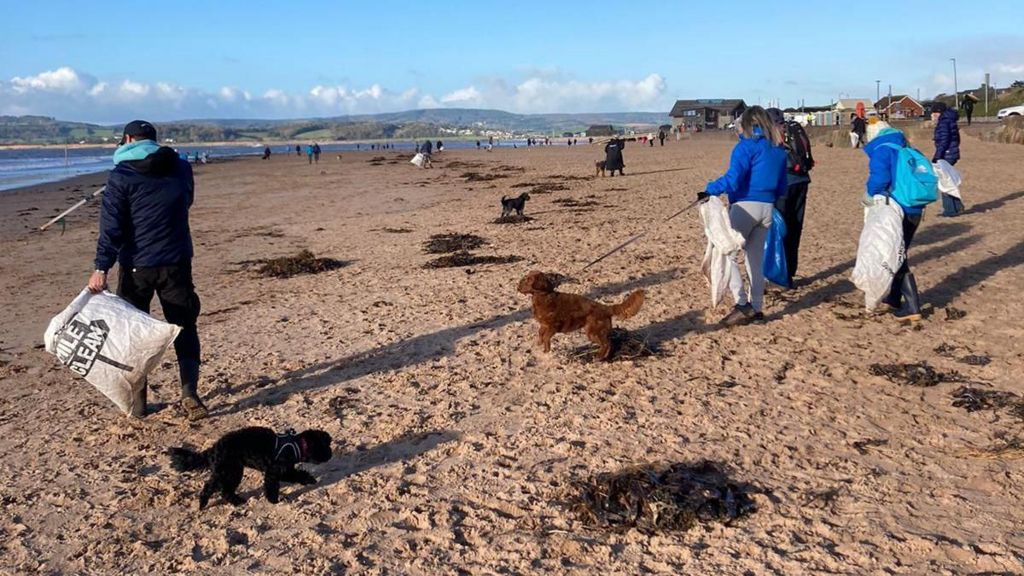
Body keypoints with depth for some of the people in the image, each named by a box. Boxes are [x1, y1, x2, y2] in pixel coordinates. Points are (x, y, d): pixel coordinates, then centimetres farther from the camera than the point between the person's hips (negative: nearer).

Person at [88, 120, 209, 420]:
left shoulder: (121, 176, -8)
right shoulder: (181, 168, 4)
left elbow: (111, 226, -13)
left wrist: (101, 268, -13)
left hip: (136, 266, -2)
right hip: (176, 263, 3)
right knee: (184, 327, 10)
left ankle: (138, 400, 16)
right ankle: (189, 392, -3)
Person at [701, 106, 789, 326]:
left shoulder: (747, 145, -8)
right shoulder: (779, 148, 14)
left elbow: (732, 179, -20)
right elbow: (782, 187, 17)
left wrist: (709, 190, -12)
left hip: (745, 206, -8)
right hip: (767, 208, 8)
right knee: (756, 258, 15)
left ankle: (742, 304, -12)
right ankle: (756, 308, 20)